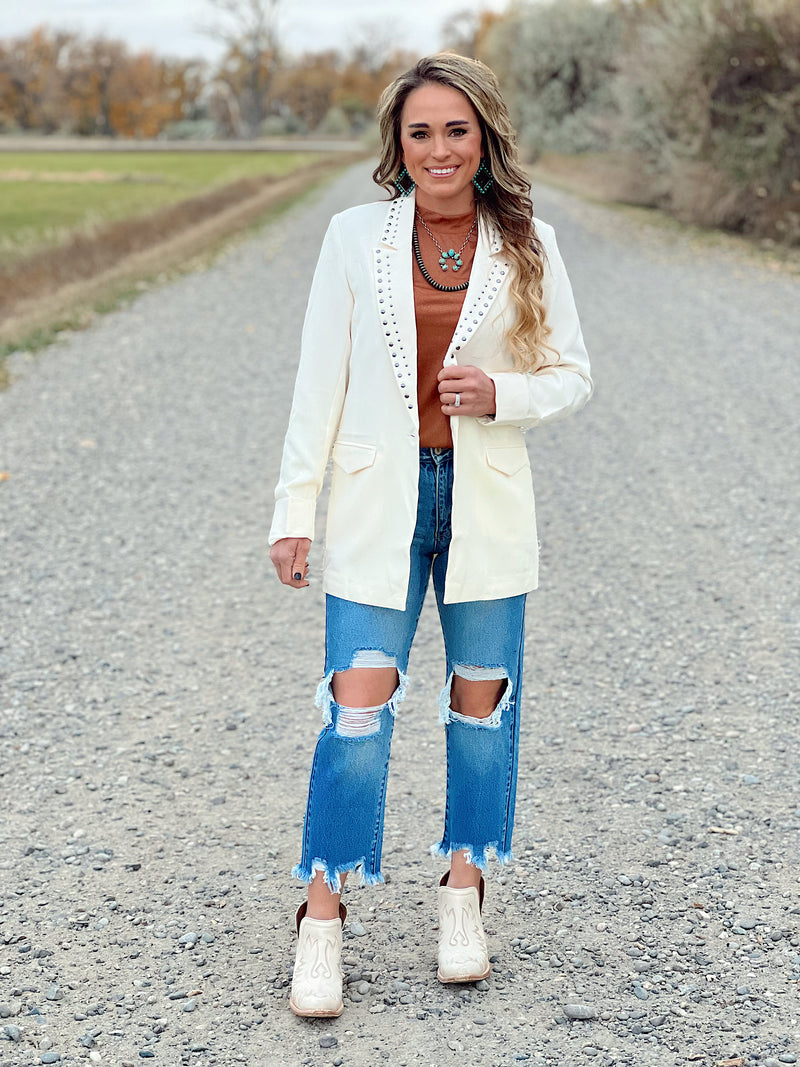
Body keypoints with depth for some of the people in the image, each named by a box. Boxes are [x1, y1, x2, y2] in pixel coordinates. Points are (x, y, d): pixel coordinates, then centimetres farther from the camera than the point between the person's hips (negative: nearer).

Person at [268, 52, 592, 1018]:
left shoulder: (527, 246, 0)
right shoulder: (355, 237, -2)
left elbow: (572, 375, 6)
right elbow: (319, 384, 0)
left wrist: (501, 394, -14)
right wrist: (294, 511, -3)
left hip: (485, 504, 2)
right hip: (378, 503, -1)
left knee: (481, 700, 11)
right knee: (358, 707, -6)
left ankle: (463, 892, 29)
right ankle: (323, 917, 6)